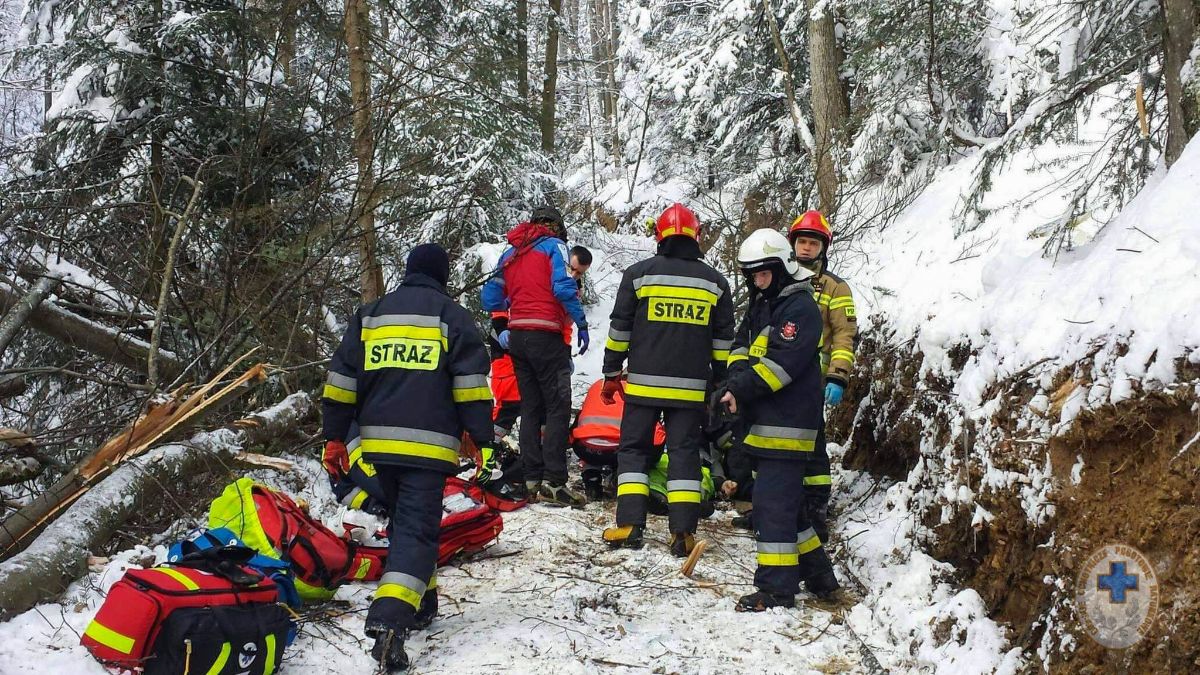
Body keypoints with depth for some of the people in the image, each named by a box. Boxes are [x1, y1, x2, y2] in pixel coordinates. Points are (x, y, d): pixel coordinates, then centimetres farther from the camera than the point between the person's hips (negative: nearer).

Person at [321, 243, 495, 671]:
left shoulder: (369, 315, 15)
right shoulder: (453, 317, 4)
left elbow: (342, 381, 12)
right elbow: (471, 386, -1)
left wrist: (335, 437, 15)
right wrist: (482, 440, 2)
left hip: (378, 442, 4)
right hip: (428, 444, -4)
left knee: (403, 520, 22)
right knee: (417, 529, -7)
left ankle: (421, 603, 29)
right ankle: (390, 621, -24)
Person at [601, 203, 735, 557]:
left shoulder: (639, 273, 0)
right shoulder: (716, 281, 8)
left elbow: (619, 329, 2)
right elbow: (723, 341, 10)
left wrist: (611, 373, 9)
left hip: (643, 383, -1)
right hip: (691, 387, 2)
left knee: (634, 450, 7)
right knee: (685, 453, 5)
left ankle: (630, 524, -1)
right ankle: (683, 532, 0)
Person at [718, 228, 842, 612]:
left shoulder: (801, 308, -11)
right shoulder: (761, 305, 18)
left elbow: (781, 364, -21)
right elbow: (742, 346, 11)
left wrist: (740, 390, -22)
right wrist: (737, 376, -9)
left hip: (786, 425, -10)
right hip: (765, 423, 10)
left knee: (773, 504, -9)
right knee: (786, 502, 16)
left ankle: (777, 588, -2)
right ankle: (819, 577, 28)